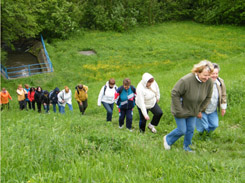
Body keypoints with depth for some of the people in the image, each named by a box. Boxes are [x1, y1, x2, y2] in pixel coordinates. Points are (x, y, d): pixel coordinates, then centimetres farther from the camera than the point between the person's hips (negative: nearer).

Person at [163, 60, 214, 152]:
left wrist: (199, 110, 4)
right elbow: (174, 94, -23)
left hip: (193, 110, 5)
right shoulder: (186, 80, -34)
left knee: (191, 129, 13)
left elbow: (208, 97, 2)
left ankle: (186, 146, 38)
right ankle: (167, 139, 31)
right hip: (181, 110, -5)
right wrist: (179, 111, -20)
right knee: (182, 130, 3)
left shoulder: (209, 82, -17)